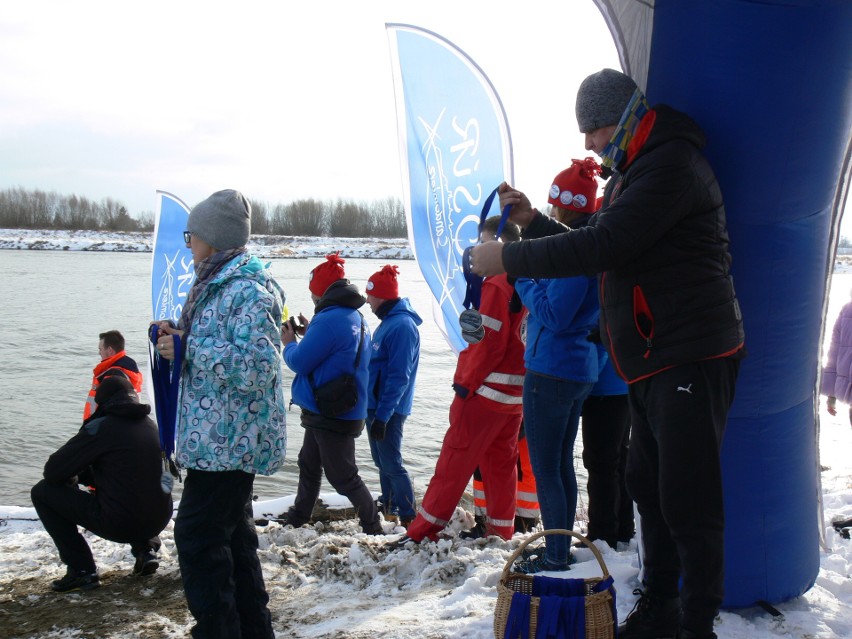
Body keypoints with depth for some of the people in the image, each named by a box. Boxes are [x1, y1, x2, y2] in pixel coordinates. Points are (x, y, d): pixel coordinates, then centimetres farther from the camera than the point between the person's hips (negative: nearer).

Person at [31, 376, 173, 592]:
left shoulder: (101, 427, -9)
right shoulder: (150, 425, 12)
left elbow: (53, 471, -4)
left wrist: (71, 478, 17)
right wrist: (80, 476, 22)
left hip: (119, 524, -7)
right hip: (158, 521, 7)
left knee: (42, 492, 6)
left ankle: (81, 569, 2)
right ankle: (146, 547, 17)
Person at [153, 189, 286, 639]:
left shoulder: (247, 290, -17)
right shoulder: (220, 284, 15)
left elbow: (256, 365, -26)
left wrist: (187, 349, -21)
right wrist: (178, 340, 9)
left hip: (227, 438, -11)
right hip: (224, 437, 11)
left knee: (197, 537, -7)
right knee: (233, 535, 17)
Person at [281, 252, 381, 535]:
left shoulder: (329, 319, -23)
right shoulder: (356, 317, 9)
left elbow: (299, 362, -19)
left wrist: (289, 343, 2)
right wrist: (309, 332, 11)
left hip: (332, 414, -10)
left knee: (342, 476, 0)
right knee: (309, 464, 23)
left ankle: (373, 528, 10)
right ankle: (297, 519, 38)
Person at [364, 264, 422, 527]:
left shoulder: (402, 325, -19)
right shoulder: (388, 322, 13)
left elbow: (398, 376, -22)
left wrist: (382, 414, -22)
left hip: (388, 409, -10)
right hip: (375, 406, 10)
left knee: (391, 464, -5)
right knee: (382, 462, 16)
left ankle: (410, 518, 2)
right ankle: (389, 510, 27)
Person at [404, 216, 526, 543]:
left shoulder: (495, 285, -16)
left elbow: (489, 341, -20)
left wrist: (466, 382, -13)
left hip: (487, 389, -8)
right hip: (516, 392, 9)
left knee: (455, 458, -4)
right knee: (502, 461, 14)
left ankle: (423, 530, 1)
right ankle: (501, 529, 20)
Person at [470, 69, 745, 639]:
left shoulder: (673, 163, -14)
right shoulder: (633, 174, 19)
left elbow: (603, 245, -23)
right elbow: (596, 246, 24)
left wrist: (508, 259, -15)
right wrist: (533, 222, 9)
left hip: (693, 358, -11)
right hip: (653, 362, 11)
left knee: (689, 501, -7)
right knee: (648, 485, 16)